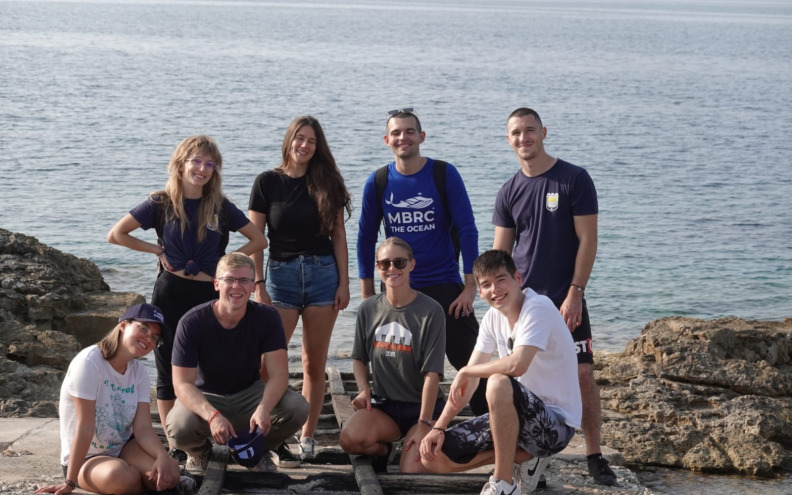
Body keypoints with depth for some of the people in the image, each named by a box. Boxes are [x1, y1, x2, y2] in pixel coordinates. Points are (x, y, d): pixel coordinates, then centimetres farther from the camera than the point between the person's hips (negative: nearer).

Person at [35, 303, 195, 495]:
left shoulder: (139, 371, 0)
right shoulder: (89, 362, -21)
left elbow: (142, 427, -9)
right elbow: (85, 426, -24)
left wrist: (163, 455, -29)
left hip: (123, 447, 5)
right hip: (86, 457, -5)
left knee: (170, 472, -25)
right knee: (122, 477, -35)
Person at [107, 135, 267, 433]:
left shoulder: (220, 206, 2)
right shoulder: (162, 203, -2)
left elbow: (259, 240, 7)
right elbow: (115, 235, 0)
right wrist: (157, 250, -3)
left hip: (208, 295, 1)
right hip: (170, 295, -1)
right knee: (169, 371, 5)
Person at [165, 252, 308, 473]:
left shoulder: (267, 317, -14)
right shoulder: (192, 322, -20)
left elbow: (278, 374, -19)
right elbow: (183, 383, -22)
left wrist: (263, 409, -41)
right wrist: (212, 415, -42)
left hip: (249, 395, 2)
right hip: (205, 397, -2)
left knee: (297, 407, -26)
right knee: (179, 428, -36)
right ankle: (200, 451, 6)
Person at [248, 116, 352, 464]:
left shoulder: (327, 183, 7)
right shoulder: (268, 182, 1)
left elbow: (338, 235, 8)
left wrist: (344, 282, 1)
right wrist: (258, 284, -6)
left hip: (323, 272, 2)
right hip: (281, 274, -1)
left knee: (314, 363, 6)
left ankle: (308, 436, 14)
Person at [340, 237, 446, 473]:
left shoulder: (430, 311, -11)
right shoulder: (368, 309, 4)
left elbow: (432, 373, -14)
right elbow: (359, 358, 17)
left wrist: (423, 424, -18)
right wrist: (363, 389, -4)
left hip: (423, 406, -3)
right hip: (383, 404, 3)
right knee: (350, 438, -29)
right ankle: (384, 450, 7)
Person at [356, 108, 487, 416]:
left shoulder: (444, 174, -5)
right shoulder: (377, 183, 1)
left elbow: (467, 230, -6)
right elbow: (366, 238, 9)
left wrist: (470, 286, -11)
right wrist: (367, 294, 6)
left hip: (445, 287, -2)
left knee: (470, 362, -4)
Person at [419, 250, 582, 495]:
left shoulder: (538, 308, -19)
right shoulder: (493, 317, 5)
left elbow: (518, 365, -35)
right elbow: (469, 379, 6)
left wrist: (465, 371, -18)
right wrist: (438, 428, -5)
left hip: (556, 422, -8)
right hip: (521, 416, 8)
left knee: (499, 383, -39)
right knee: (434, 456, -4)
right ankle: (525, 457, 9)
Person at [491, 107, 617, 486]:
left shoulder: (574, 180, -5)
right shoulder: (509, 192, 7)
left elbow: (587, 240, -7)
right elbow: (500, 253, 10)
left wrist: (574, 294, -13)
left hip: (565, 300, -3)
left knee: (582, 375, -7)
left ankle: (594, 456, 1)